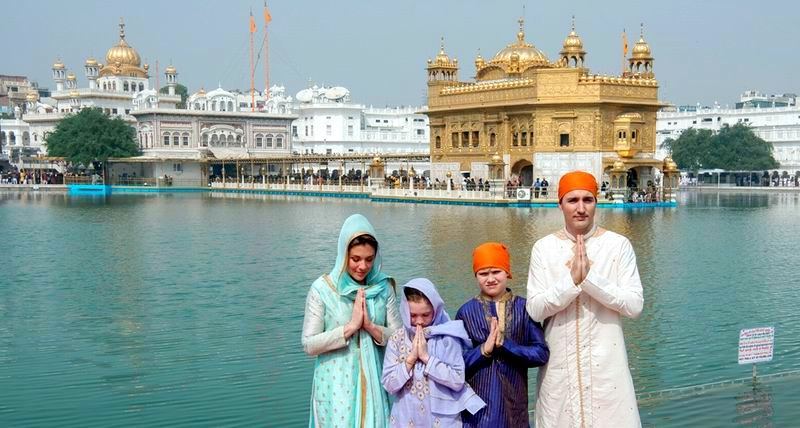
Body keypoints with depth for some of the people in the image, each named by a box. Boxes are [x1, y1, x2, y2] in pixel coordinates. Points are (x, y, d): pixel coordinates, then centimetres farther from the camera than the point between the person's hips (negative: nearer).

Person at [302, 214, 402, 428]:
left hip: (374, 384, 3)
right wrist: (350, 326, -16)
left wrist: (371, 326, -14)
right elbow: (309, 344, -10)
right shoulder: (322, 289, -8)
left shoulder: (383, 288, 1)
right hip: (336, 386, -2)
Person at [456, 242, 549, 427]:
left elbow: (542, 353, -6)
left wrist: (504, 345, -16)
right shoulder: (466, 312, -1)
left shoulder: (524, 308, -1)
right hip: (478, 404, 0)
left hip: (513, 403, 1)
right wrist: (483, 350, -17)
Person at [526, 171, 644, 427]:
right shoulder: (544, 248, 0)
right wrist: (572, 280, -19)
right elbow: (535, 309, -7)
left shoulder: (619, 245, -3)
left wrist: (590, 277, -19)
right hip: (559, 365, 1)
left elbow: (634, 305, -10)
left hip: (606, 364, -1)